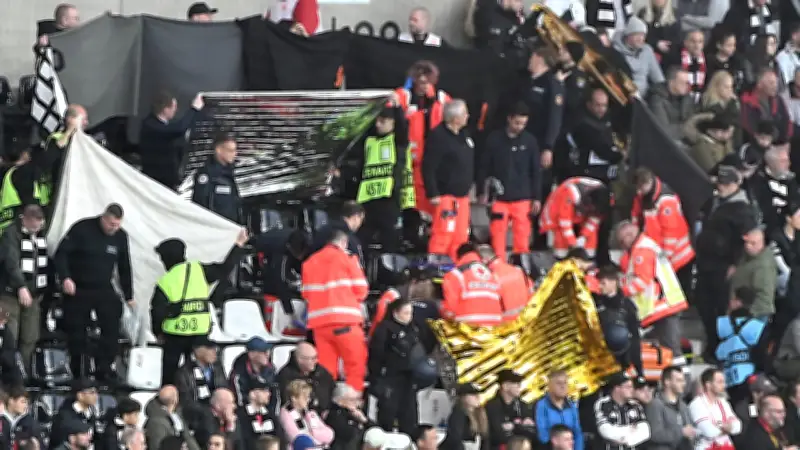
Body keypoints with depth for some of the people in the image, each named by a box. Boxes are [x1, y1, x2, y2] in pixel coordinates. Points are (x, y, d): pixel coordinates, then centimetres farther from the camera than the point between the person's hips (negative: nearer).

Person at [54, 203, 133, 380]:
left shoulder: (121, 236, 1)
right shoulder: (82, 229, -13)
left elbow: (124, 268, 12)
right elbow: (61, 253, -12)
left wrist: (129, 296, 13)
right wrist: (65, 277, -25)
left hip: (104, 290, 3)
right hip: (77, 290, -3)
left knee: (112, 326, -14)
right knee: (76, 332, 2)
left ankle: (104, 368, -6)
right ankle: (77, 374, 14)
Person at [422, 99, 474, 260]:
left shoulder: (464, 135, 12)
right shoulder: (438, 137, -15)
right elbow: (428, 167, -18)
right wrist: (432, 193, -19)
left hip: (462, 194, 9)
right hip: (446, 195, -9)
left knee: (461, 236, 11)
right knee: (443, 235, -14)